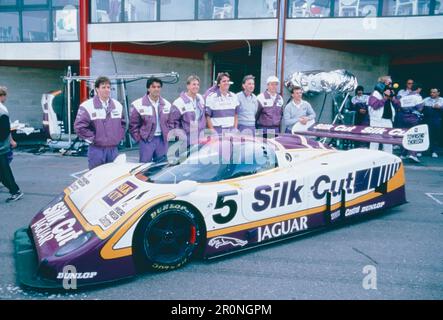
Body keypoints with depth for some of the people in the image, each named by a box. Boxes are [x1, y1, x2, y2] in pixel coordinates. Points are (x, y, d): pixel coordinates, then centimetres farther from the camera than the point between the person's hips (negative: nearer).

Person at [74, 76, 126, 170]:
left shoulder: (118, 105, 10)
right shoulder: (87, 106, -7)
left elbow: (122, 123, 22)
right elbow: (79, 126, -11)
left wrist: (119, 136, 10)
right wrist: (92, 139, -10)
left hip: (114, 149, 5)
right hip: (97, 149, -5)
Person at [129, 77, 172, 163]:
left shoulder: (167, 104, 7)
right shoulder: (139, 104, -6)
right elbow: (133, 124, -2)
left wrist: (167, 135, 5)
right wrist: (138, 138, -6)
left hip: (162, 139, 4)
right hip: (147, 140, -4)